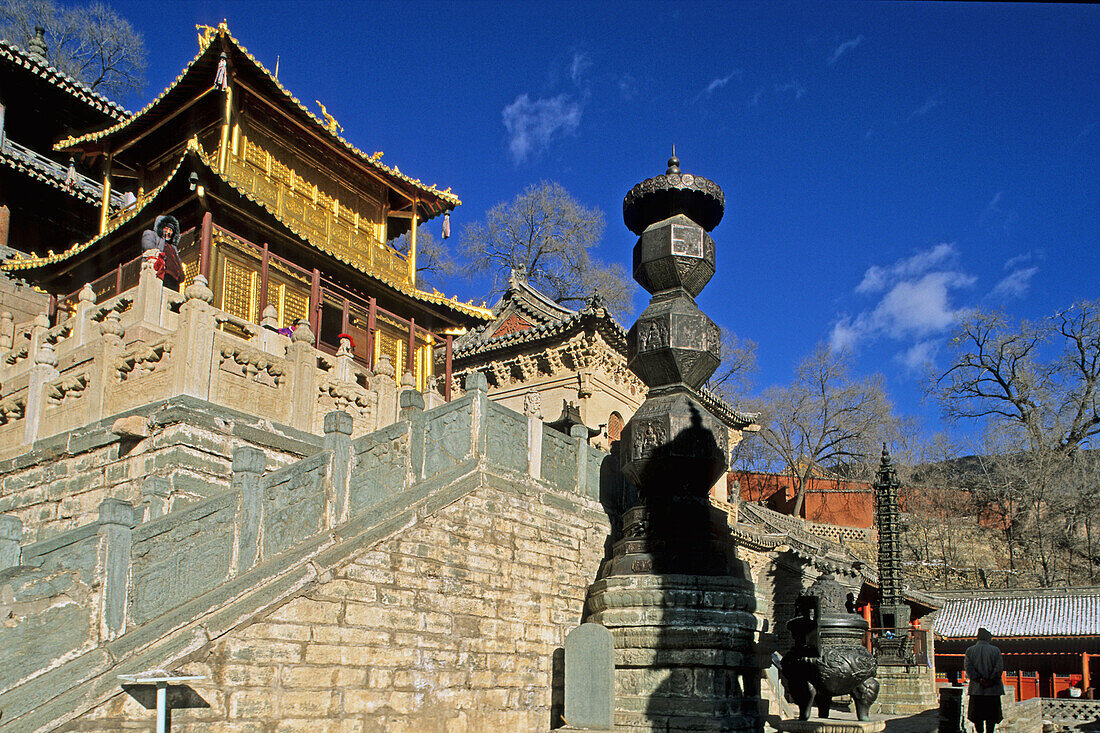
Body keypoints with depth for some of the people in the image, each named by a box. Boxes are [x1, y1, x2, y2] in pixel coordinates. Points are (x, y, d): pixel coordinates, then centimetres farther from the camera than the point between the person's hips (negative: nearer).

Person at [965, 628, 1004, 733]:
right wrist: (991, 681, -5)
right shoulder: (995, 650, 0)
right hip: (993, 689, -1)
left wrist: (979, 680, -8)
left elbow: (968, 669, -7)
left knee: (977, 716, 8)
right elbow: (999, 668, -9)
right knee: (991, 716, 7)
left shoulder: (970, 650, 4)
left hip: (976, 689, 1)